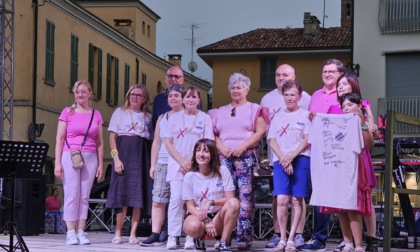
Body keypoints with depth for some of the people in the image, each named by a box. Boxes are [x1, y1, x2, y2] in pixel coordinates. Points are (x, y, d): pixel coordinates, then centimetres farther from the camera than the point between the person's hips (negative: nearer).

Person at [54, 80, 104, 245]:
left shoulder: (96, 115, 11)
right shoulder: (67, 112, 4)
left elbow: (100, 143, 13)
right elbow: (59, 139, 3)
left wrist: (101, 164, 7)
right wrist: (57, 163, -4)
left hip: (90, 158, 2)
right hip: (70, 156, -2)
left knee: (84, 196, 0)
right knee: (72, 195, -6)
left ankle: (81, 232, 2)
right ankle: (71, 233, -5)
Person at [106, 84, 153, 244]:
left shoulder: (148, 117, 15)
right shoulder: (120, 112, 9)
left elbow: (151, 140, 10)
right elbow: (112, 137, 3)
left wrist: (152, 163, -2)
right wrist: (116, 158, -9)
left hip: (142, 156, 2)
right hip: (124, 154, -2)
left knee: (138, 195, -2)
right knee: (123, 193, -5)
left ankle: (133, 233, 2)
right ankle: (118, 232, 2)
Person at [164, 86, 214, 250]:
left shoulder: (205, 118, 7)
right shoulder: (175, 117, 11)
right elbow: (168, 143, 7)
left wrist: (192, 162, -8)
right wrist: (182, 161, -6)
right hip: (177, 164, 1)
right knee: (176, 199, -9)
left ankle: (190, 238, -5)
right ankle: (172, 237, -9)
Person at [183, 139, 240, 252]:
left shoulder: (222, 171, -4)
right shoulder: (190, 176, -3)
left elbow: (230, 199, -9)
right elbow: (190, 206, -5)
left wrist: (211, 202, -25)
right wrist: (206, 222, -21)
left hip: (218, 217, 1)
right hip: (198, 215, -1)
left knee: (234, 203, -30)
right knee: (193, 227, -38)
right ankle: (199, 238, 2)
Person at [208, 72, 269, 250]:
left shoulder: (254, 109, 9)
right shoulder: (221, 112, 21)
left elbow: (260, 132, -2)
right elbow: (213, 134, 15)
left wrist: (242, 147, -12)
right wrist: (221, 148, -4)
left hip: (246, 157, -3)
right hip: (224, 157, 3)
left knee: (245, 197, -10)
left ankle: (244, 238, -12)